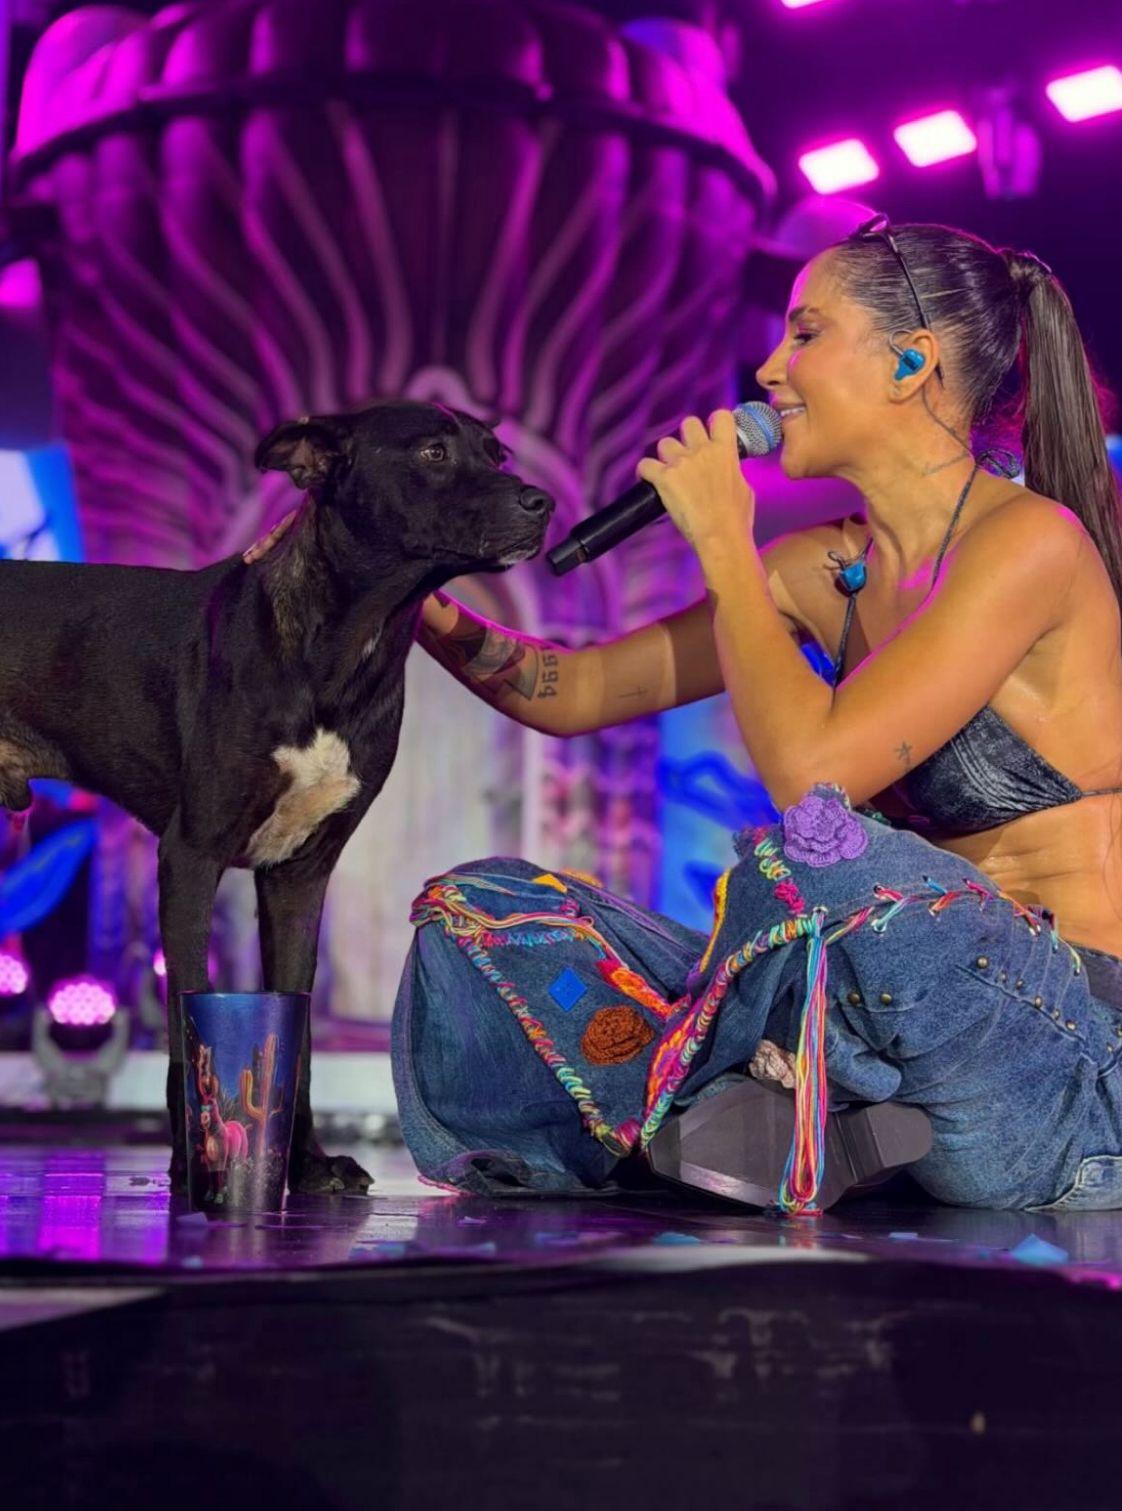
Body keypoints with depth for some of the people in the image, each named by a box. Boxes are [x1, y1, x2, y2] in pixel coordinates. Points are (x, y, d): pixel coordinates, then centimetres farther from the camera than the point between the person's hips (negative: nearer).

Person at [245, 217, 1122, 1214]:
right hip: (918, 1015, 7)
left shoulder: (1029, 540, -13)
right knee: (474, 912, 1)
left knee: (822, 852, -39)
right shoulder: (829, 568, 11)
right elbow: (578, 692, 14)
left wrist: (723, 545, -11)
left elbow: (810, 768, -24)